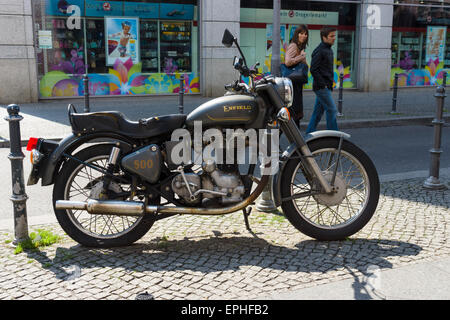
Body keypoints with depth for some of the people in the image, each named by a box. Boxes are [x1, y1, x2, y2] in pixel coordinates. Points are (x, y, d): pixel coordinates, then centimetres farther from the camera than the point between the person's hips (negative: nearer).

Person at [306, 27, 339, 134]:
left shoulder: (329, 50, 16)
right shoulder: (319, 51, -13)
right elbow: (313, 69, -19)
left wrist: (330, 83, 14)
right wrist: (323, 84, -18)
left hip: (326, 87, 9)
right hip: (321, 87, -9)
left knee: (318, 112, 11)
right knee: (332, 110, -7)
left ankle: (309, 134, 17)